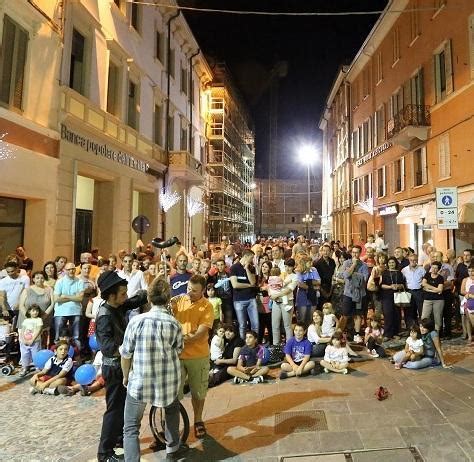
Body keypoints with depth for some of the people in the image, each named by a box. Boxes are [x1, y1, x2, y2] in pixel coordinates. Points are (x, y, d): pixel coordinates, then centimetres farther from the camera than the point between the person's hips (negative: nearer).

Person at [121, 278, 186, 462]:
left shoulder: (136, 321, -14)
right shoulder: (174, 324, -10)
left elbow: (125, 355, -7)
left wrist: (126, 376, 11)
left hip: (139, 382, -2)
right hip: (168, 382, 2)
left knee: (131, 428, 16)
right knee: (172, 409, 32)